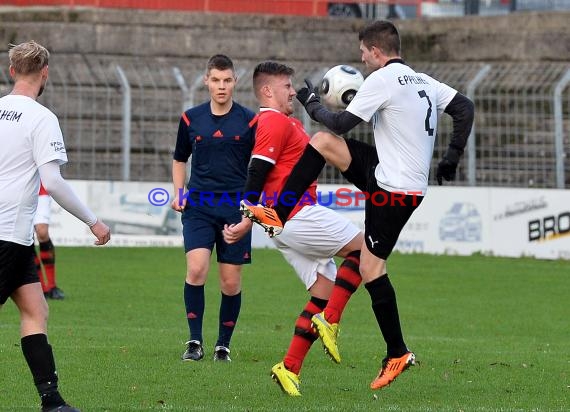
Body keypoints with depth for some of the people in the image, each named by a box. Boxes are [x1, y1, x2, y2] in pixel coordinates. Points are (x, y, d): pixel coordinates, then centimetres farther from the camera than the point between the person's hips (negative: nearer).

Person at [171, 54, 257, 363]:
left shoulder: (249, 121, 1)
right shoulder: (191, 118, 6)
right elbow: (179, 159, 19)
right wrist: (179, 193, 6)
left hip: (236, 208, 0)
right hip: (198, 207, 0)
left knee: (231, 282, 1)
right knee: (196, 268, -18)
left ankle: (224, 344, 17)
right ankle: (195, 340, -8)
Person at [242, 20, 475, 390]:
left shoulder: (382, 80, -15)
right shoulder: (424, 82, 10)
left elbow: (341, 123, -11)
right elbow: (465, 108, 12)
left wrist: (312, 103, 7)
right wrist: (452, 159, 16)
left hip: (395, 190, -9)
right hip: (388, 176, 9)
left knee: (370, 266, -5)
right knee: (321, 142, 10)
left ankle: (398, 353, -1)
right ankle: (278, 217, 14)